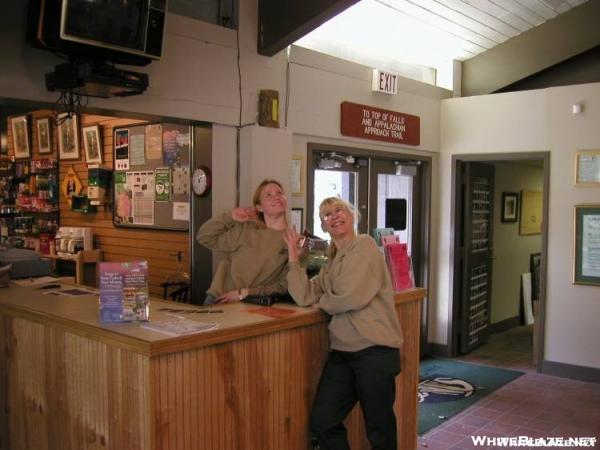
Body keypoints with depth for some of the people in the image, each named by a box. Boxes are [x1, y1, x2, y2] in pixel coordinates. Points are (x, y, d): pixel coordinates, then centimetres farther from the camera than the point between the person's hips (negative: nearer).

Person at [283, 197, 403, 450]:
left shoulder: (365, 245, -5)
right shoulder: (331, 263, 17)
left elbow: (354, 297, -16)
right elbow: (305, 297, 3)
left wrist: (323, 302, 1)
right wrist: (293, 258, 4)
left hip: (374, 349, -7)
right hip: (342, 351, 7)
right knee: (321, 423, 5)